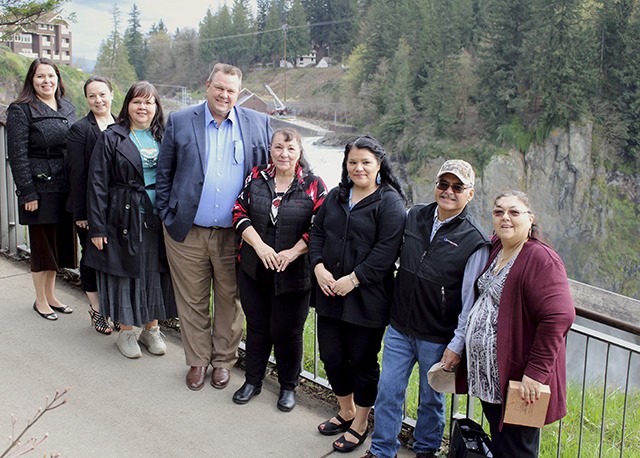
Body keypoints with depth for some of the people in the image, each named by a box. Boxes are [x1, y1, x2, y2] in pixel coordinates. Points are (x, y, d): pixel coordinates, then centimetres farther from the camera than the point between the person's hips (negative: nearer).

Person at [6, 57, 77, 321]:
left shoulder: (68, 108, 11)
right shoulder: (21, 110, -7)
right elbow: (17, 155, -11)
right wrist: (27, 194, -15)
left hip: (65, 190, 6)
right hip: (41, 190, -5)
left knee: (59, 242, 14)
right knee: (42, 244, 5)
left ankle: (51, 295, 31)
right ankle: (40, 300, 21)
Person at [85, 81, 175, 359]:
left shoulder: (164, 137, 8)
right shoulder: (111, 138, -1)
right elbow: (97, 184, -5)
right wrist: (97, 226, -9)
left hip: (158, 220, 3)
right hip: (125, 220, -3)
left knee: (156, 273, 9)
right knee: (125, 273, 6)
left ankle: (151, 329, 26)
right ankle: (126, 332, 22)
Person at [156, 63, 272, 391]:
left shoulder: (259, 124, 3)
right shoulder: (179, 122, 2)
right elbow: (164, 174, 7)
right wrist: (167, 215, 1)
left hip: (235, 233, 0)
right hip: (187, 231, 0)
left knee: (230, 301, 11)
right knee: (192, 301, 11)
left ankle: (224, 360, 29)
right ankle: (198, 360, 28)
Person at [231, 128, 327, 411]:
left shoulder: (313, 186, -5)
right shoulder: (256, 177, 2)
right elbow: (240, 212, 0)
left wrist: (293, 253, -17)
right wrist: (259, 245, -13)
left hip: (293, 274, -2)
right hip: (253, 271, 3)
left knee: (287, 332, 8)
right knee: (257, 326, 16)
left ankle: (288, 386, 30)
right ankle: (253, 381, 35)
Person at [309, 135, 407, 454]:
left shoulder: (390, 202, -9)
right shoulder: (335, 197, 12)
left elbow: (386, 251, -17)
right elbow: (317, 233, 12)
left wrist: (353, 279, -20)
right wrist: (318, 267, -5)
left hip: (366, 299, -6)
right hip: (329, 294, 6)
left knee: (362, 361, 7)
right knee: (331, 356, 14)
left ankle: (360, 424, 28)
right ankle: (346, 412, 38)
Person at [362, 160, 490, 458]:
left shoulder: (474, 240, -13)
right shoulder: (414, 216, 1)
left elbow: (470, 301, -12)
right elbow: (394, 256, 17)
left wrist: (457, 346, -12)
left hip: (437, 338, -3)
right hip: (399, 328, 4)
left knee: (431, 399, 15)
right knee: (388, 391, 10)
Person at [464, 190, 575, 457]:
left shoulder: (541, 259, -19)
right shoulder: (496, 248, 8)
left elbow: (559, 316, -28)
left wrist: (536, 372, -27)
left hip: (518, 383, -8)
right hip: (489, 378, 8)